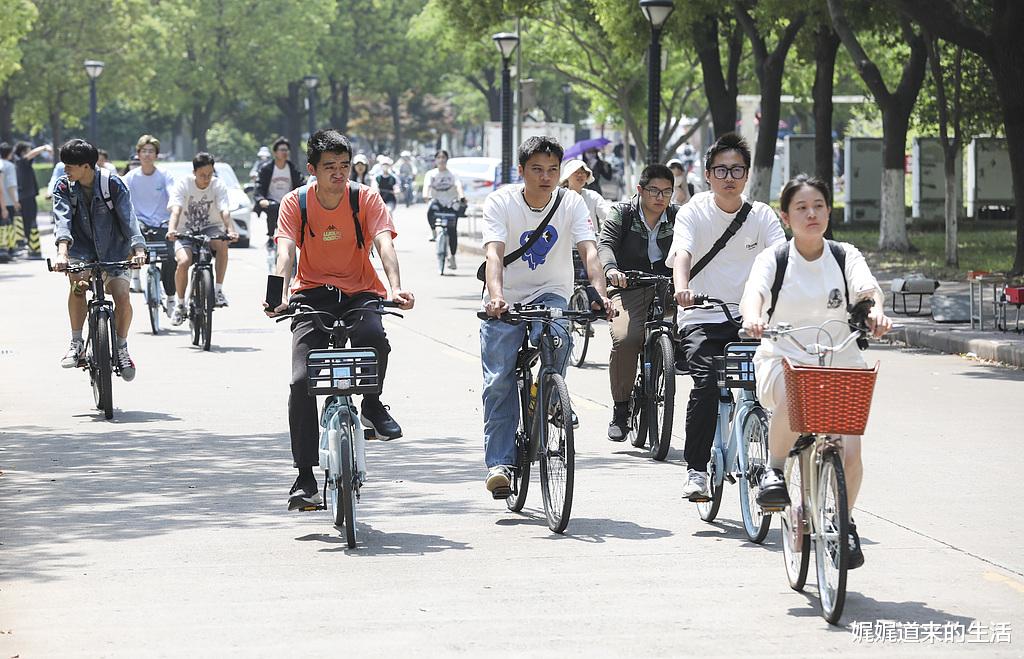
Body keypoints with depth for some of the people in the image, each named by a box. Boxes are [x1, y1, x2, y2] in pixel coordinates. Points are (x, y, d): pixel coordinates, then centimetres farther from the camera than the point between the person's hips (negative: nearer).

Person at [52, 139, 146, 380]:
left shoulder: (113, 185, -13)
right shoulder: (64, 187, -8)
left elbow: (128, 217, -21)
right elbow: (62, 219, -21)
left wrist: (138, 249, -37)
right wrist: (62, 252, -39)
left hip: (112, 251, 0)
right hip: (81, 250, 0)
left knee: (122, 294, -19)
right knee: (78, 285, -30)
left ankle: (121, 347, 5)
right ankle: (76, 344, -17)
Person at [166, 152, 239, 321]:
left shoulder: (218, 186, -9)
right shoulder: (183, 184, -12)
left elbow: (225, 212, -22)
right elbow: (176, 210, -26)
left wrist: (231, 231, -43)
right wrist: (171, 230, -46)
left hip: (210, 228, 1)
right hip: (186, 231, -1)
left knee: (222, 244, -34)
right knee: (183, 262, -27)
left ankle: (218, 289, -19)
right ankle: (180, 304, -5)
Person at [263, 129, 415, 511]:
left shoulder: (366, 199, -6)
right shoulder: (295, 203, -5)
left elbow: (384, 243, -19)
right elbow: (286, 251, -17)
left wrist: (396, 287, -37)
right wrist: (278, 296, -36)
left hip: (359, 293, 0)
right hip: (313, 294, 0)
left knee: (374, 338, -35)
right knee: (302, 380, -16)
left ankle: (372, 405, -3)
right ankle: (305, 476, -8)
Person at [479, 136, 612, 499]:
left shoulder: (571, 203, -9)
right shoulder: (500, 202, -14)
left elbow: (589, 251, -20)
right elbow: (494, 253, -26)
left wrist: (599, 291, -39)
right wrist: (495, 296, -45)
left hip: (550, 294, 1)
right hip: (505, 302, -1)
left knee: (557, 336, -32)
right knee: (498, 383, -9)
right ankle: (499, 462, -3)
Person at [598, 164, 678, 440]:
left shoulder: (678, 217, 9)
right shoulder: (622, 213, 2)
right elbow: (605, 243, -13)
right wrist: (611, 269, -36)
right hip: (630, 290, -3)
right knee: (625, 339, -28)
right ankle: (620, 410, -14)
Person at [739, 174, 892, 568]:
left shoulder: (845, 257, 5)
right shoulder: (773, 260, 1)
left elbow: (868, 288, -15)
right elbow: (753, 292, -20)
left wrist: (876, 311, -40)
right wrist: (753, 317, -44)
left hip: (839, 364, 2)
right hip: (783, 361, -2)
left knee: (849, 452, -16)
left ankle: (845, 522, 13)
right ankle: (774, 469, -14)